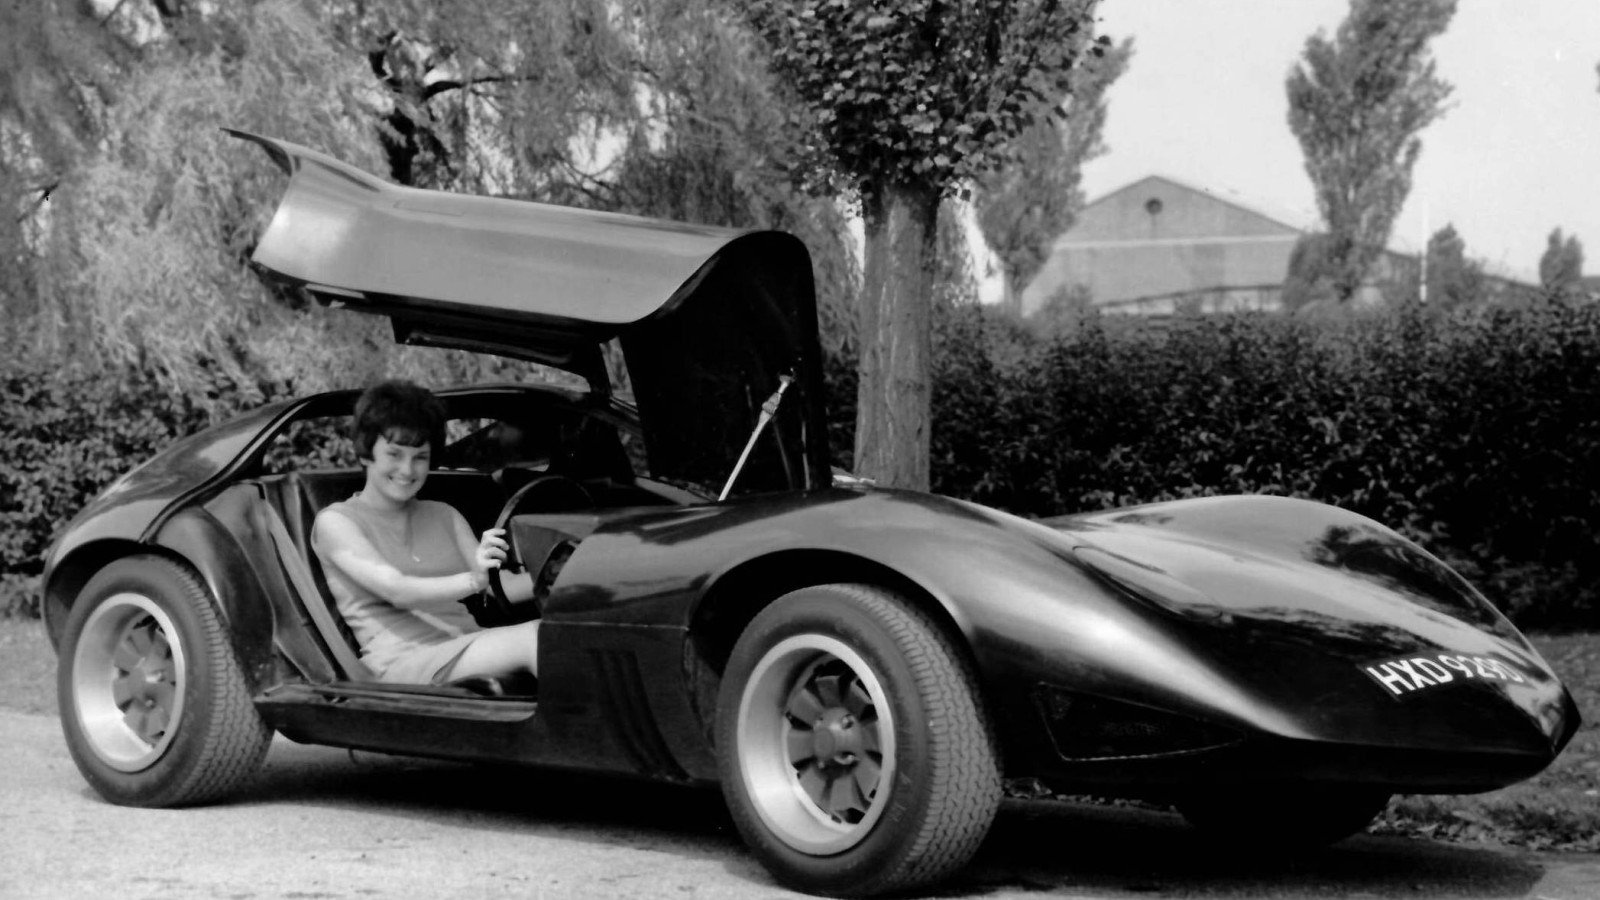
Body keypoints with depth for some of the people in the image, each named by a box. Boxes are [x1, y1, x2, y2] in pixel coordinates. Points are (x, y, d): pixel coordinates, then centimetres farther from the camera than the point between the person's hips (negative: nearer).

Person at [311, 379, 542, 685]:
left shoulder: (444, 516, 25)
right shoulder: (335, 522, 6)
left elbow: (500, 585, 11)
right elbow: (396, 590, -11)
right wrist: (473, 580, -29)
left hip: (469, 650, 6)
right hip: (402, 661, -6)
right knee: (534, 637, -30)